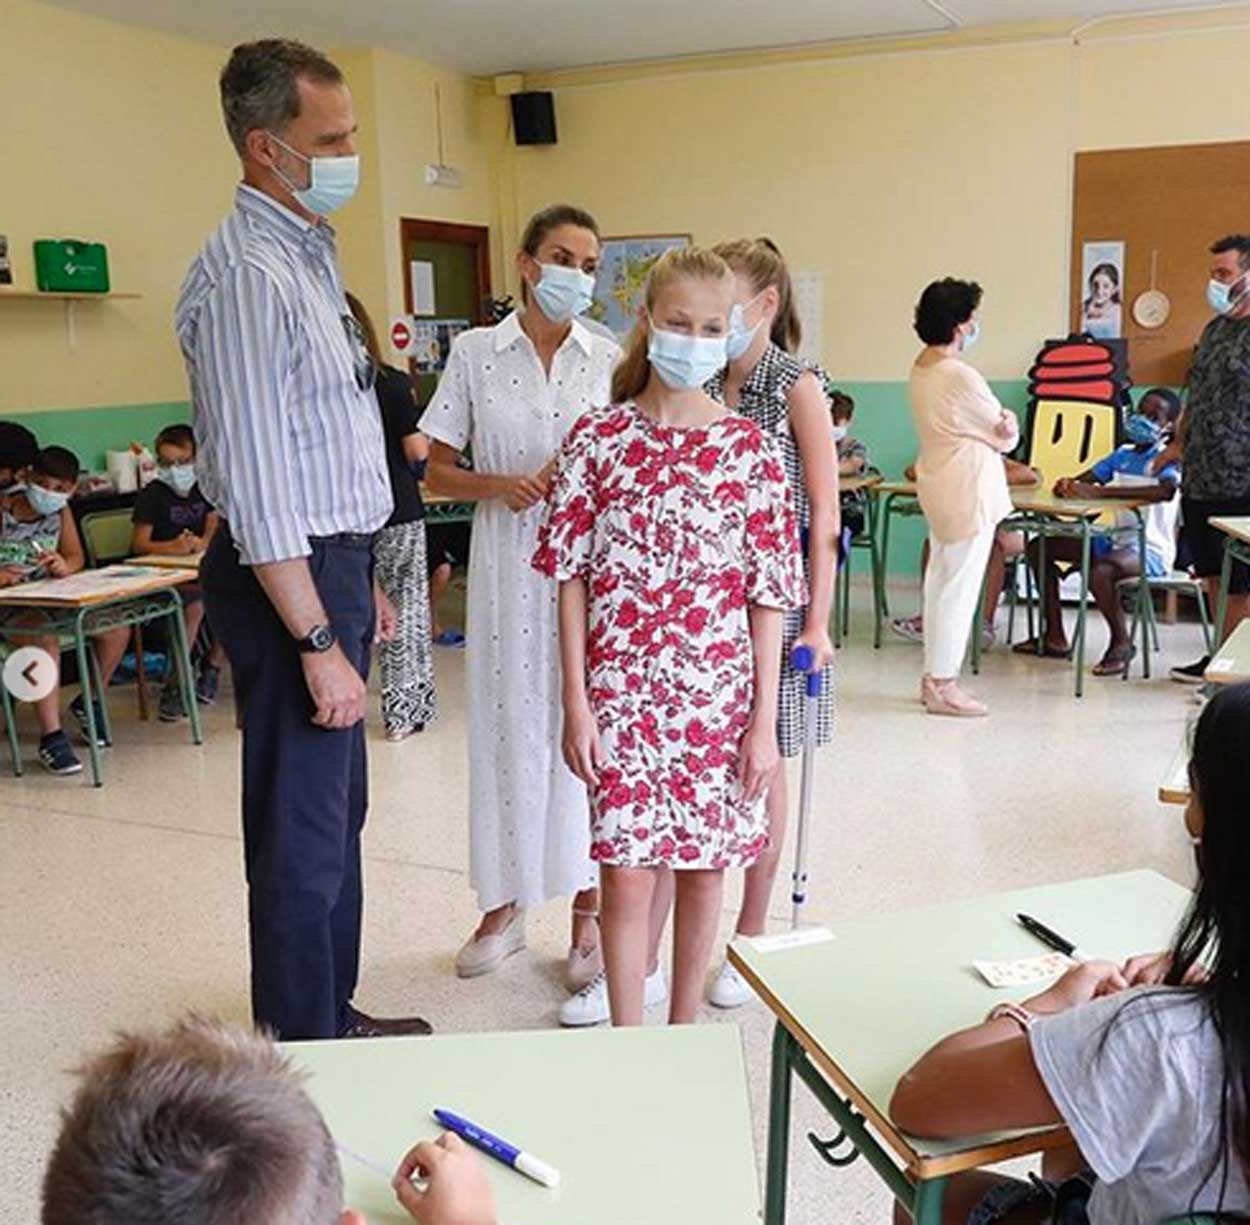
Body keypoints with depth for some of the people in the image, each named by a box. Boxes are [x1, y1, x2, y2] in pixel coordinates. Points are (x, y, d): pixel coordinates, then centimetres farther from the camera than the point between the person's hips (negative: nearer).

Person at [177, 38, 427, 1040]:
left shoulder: (311, 252, 14)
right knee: (303, 827, 1)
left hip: (334, 563, 10)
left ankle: (334, 1013, 35)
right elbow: (254, 480, -22)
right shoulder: (247, 273, -17)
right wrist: (319, 641, -22)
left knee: (339, 808, 19)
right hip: (288, 580, -10)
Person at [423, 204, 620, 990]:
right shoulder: (475, 354, 3)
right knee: (507, 726, 6)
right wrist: (500, 486, -14)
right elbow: (438, 472, 5)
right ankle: (504, 908, 22)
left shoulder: (608, 360, 4)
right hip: (506, 564, 0)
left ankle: (590, 910, 17)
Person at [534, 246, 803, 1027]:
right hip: (620, 691, 0)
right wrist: (576, 704, -4)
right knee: (626, 871, 2)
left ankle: (685, 1031, 33)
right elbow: (571, 574, 0)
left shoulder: (750, 449, -1)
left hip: (717, 692, 1)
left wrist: (764, 719, -4)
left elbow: (771, 591, -1)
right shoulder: (598, 438, -1)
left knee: (704, 866, 12)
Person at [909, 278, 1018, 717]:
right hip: (968, 490, -10)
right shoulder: (959, 375, -19)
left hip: (938, 485, 10)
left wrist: (999, 421, -7)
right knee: (960, 586, -3)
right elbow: (1005, 434, -10)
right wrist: (1009, 426, 11)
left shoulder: (920, 368, 9)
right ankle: (943, 685, 2)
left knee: (940, 582, 14)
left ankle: (933, 677, 22)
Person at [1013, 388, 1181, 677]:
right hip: (1116, 542, 8)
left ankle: (1122, 644, -11)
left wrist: (1099, 491, -36)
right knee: (1040, 547, 4)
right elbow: (1084, 480, 10)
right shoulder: (1123, 455, 11)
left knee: (1100, 572, -38)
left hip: (1151, 550, -8)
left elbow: (1166, 491, -33)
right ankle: (1055, 637, 7)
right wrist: (1069, 485, -18)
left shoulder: (1167, 459, -11)